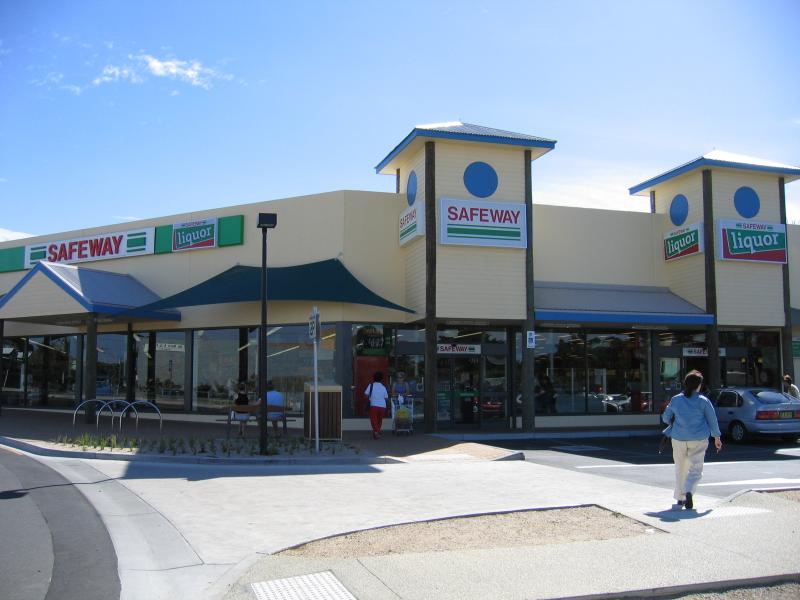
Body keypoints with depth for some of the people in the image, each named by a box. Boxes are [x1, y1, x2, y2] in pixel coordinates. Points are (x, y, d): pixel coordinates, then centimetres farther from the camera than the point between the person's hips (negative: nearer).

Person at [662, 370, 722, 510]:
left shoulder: (675, 400, 1)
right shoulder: (703, 401, -5)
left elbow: (665, 418, 9)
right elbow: (712, 420, 1)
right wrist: (717, 437, 13)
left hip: (679, 439, 2)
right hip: (699, 440, -2)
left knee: (680, 469, 14)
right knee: (695, 468, 3)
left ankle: (680, 498, 19)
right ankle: (689, 492, -22)